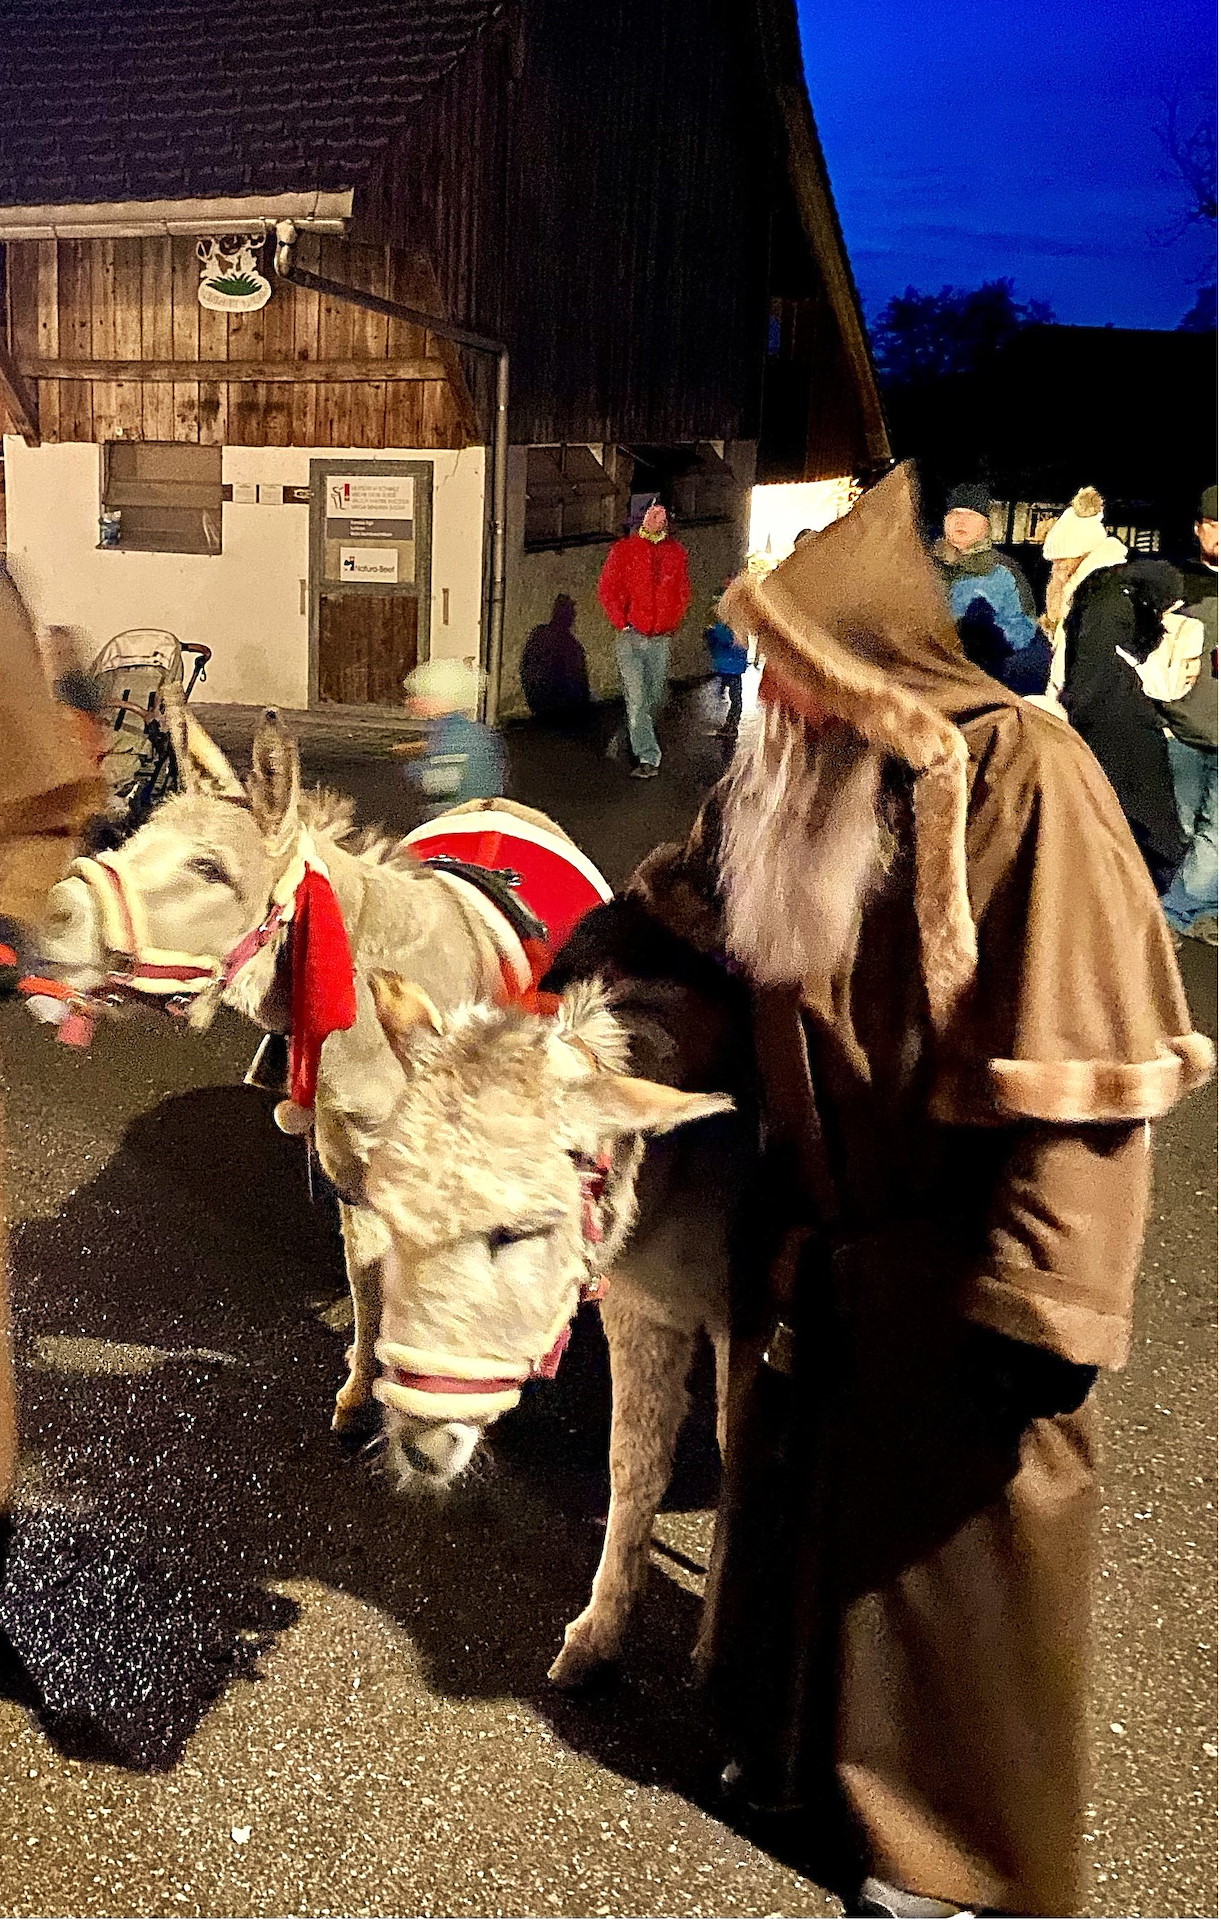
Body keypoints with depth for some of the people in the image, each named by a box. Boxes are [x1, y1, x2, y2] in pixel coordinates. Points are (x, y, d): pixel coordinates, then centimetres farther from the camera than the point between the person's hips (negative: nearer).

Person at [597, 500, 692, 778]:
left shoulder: (676, 551, 8)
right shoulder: (624, 549, 0)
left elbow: (684, 593, 18)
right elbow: (607, 590, 2)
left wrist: (673, 624, 10)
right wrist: (623, 624, -4)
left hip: (661, 639, 3)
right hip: (631, 637, -3)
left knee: (655, 698, 9)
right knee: (637, 699, -10)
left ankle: (635, 740, 30)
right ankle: (648, 758, -11)